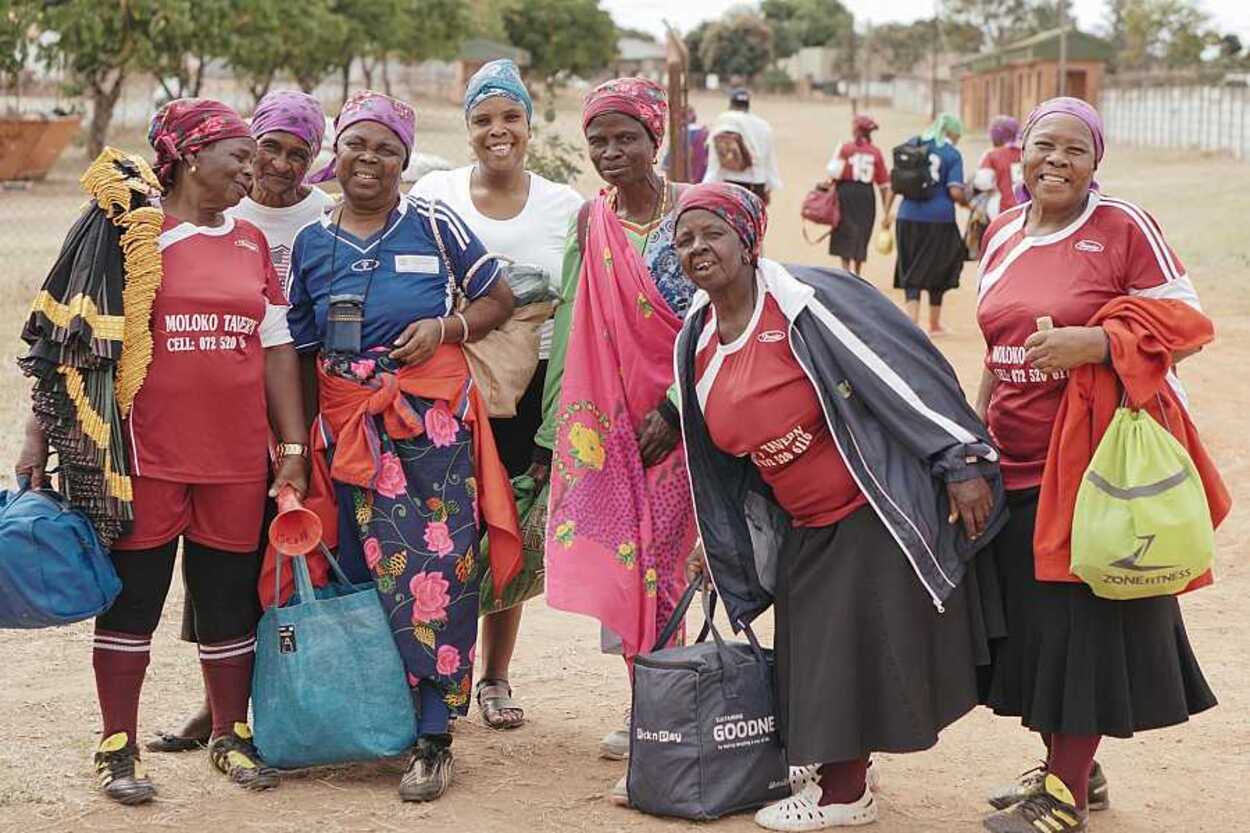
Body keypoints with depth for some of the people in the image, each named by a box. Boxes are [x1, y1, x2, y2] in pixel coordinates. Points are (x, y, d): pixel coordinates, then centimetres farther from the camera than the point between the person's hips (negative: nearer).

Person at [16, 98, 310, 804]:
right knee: (133, 597, 3)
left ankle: (232, 734, 25)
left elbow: (277, 348, 13)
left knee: (230, 599, 10)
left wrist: (294, 446, 8)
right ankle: (119, 748, 13)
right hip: (146, 455, -4)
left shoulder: (252, 242, 13)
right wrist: (40, 437, -3)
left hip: (236, 456, 4)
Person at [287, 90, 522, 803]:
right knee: (364, 572, 2)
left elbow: (500, 300, 8)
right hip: (348, 425, 2)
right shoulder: (311, 244, 10)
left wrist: (445, 327, -10)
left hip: (434, 420, -2)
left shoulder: (434, 225, 2)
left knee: (435, 570, -6)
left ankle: (435, 737, 0)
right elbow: (299, 351, 14)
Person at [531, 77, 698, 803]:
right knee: (626, 568, 4)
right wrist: (553, 426, 8)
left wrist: (674, 409, -17)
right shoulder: (591, 222, 6)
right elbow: (573, 327, 8)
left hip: (673, 421, -4)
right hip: (607, 419, 4)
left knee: (659, 567, -4)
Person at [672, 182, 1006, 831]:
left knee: (859, 645, -2)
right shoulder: (695, 345, 4)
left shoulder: (806, 303, -20)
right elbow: (717, 464, 16)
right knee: (812, 650, 12)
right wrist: (725, 553, 20)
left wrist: (962, 462, -24)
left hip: (877, 507, -7)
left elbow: (909, 372, -22)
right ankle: (836, 764, 30)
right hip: (805, 528, 7)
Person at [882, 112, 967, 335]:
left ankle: (912, 320, -6)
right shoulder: (952, 154, -3)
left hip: (909, 217, 3)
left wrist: (887, 212, 13)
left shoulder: (912, 145, 9)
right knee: (937, 270, 12)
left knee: (911, 270, 8)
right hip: (940, 220, -3)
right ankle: (934, 324, 22)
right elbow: (955, 192, -11)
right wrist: (966, 203, 9)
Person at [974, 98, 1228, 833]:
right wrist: (974, 435, 17)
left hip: (1096, 459, -6)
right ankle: (1070, 768, 26)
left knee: (1082, 618, -3)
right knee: (1031, 617, 10)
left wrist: (1094, 342, -22)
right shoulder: (1003, 234, 12)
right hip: (1016, 462, 6)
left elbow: (1185, 322, -9)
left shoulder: (1124, 227, -7)